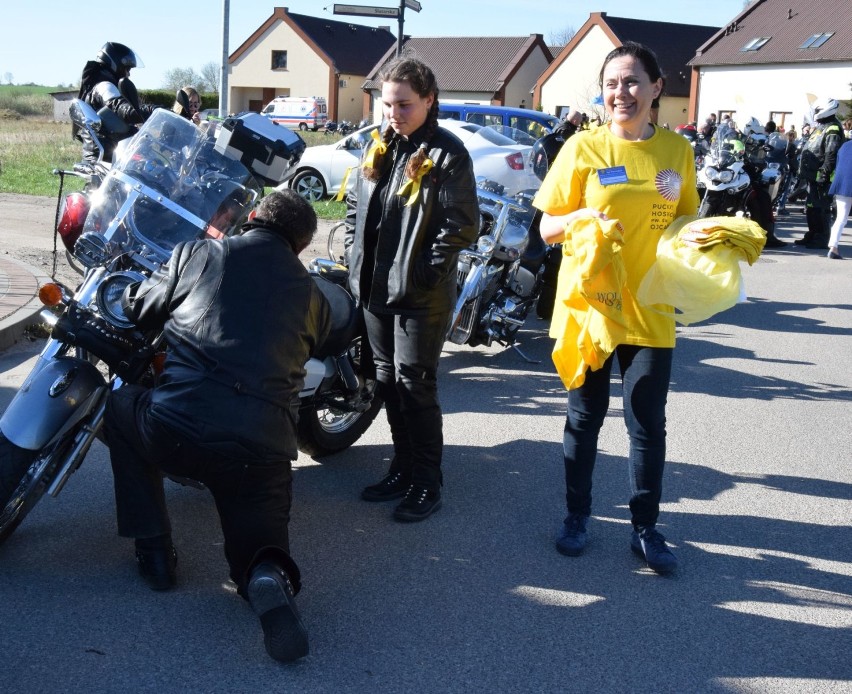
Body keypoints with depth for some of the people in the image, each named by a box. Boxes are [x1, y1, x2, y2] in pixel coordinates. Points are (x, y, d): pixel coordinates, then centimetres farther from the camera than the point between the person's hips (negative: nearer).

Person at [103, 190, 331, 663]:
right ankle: (269, 580, -16)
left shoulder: (199, 254, 7)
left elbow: (139, 310, 19)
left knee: (121, 405, 31)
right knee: (257, 549, 23)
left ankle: (154, 549, 23)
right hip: (264, 449, 2)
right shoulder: (313, 298, 14)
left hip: (175, 428, -2)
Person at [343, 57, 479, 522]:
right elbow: (355, 206, 20)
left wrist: (427, 270, -17)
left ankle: (427, 483, 9)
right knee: (388, 381, 14)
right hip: (374, 288, 7)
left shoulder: (447, 155, -10)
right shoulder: (378, 148, 12)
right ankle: (403, 468, 28)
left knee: (415, 385, -4)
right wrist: (356, 258, 10)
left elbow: (462, 224, -14)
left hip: (422, 293, -7)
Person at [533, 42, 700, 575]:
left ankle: (646, 527, 22)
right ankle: (578, 515, 28)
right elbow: (547, 229, -2)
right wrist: (579, 218, -22)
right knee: (585, 417, 11)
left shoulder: (678, 150, 3)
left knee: (648, 425, 7)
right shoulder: (583, 147, -5)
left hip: (649, 311, 2)